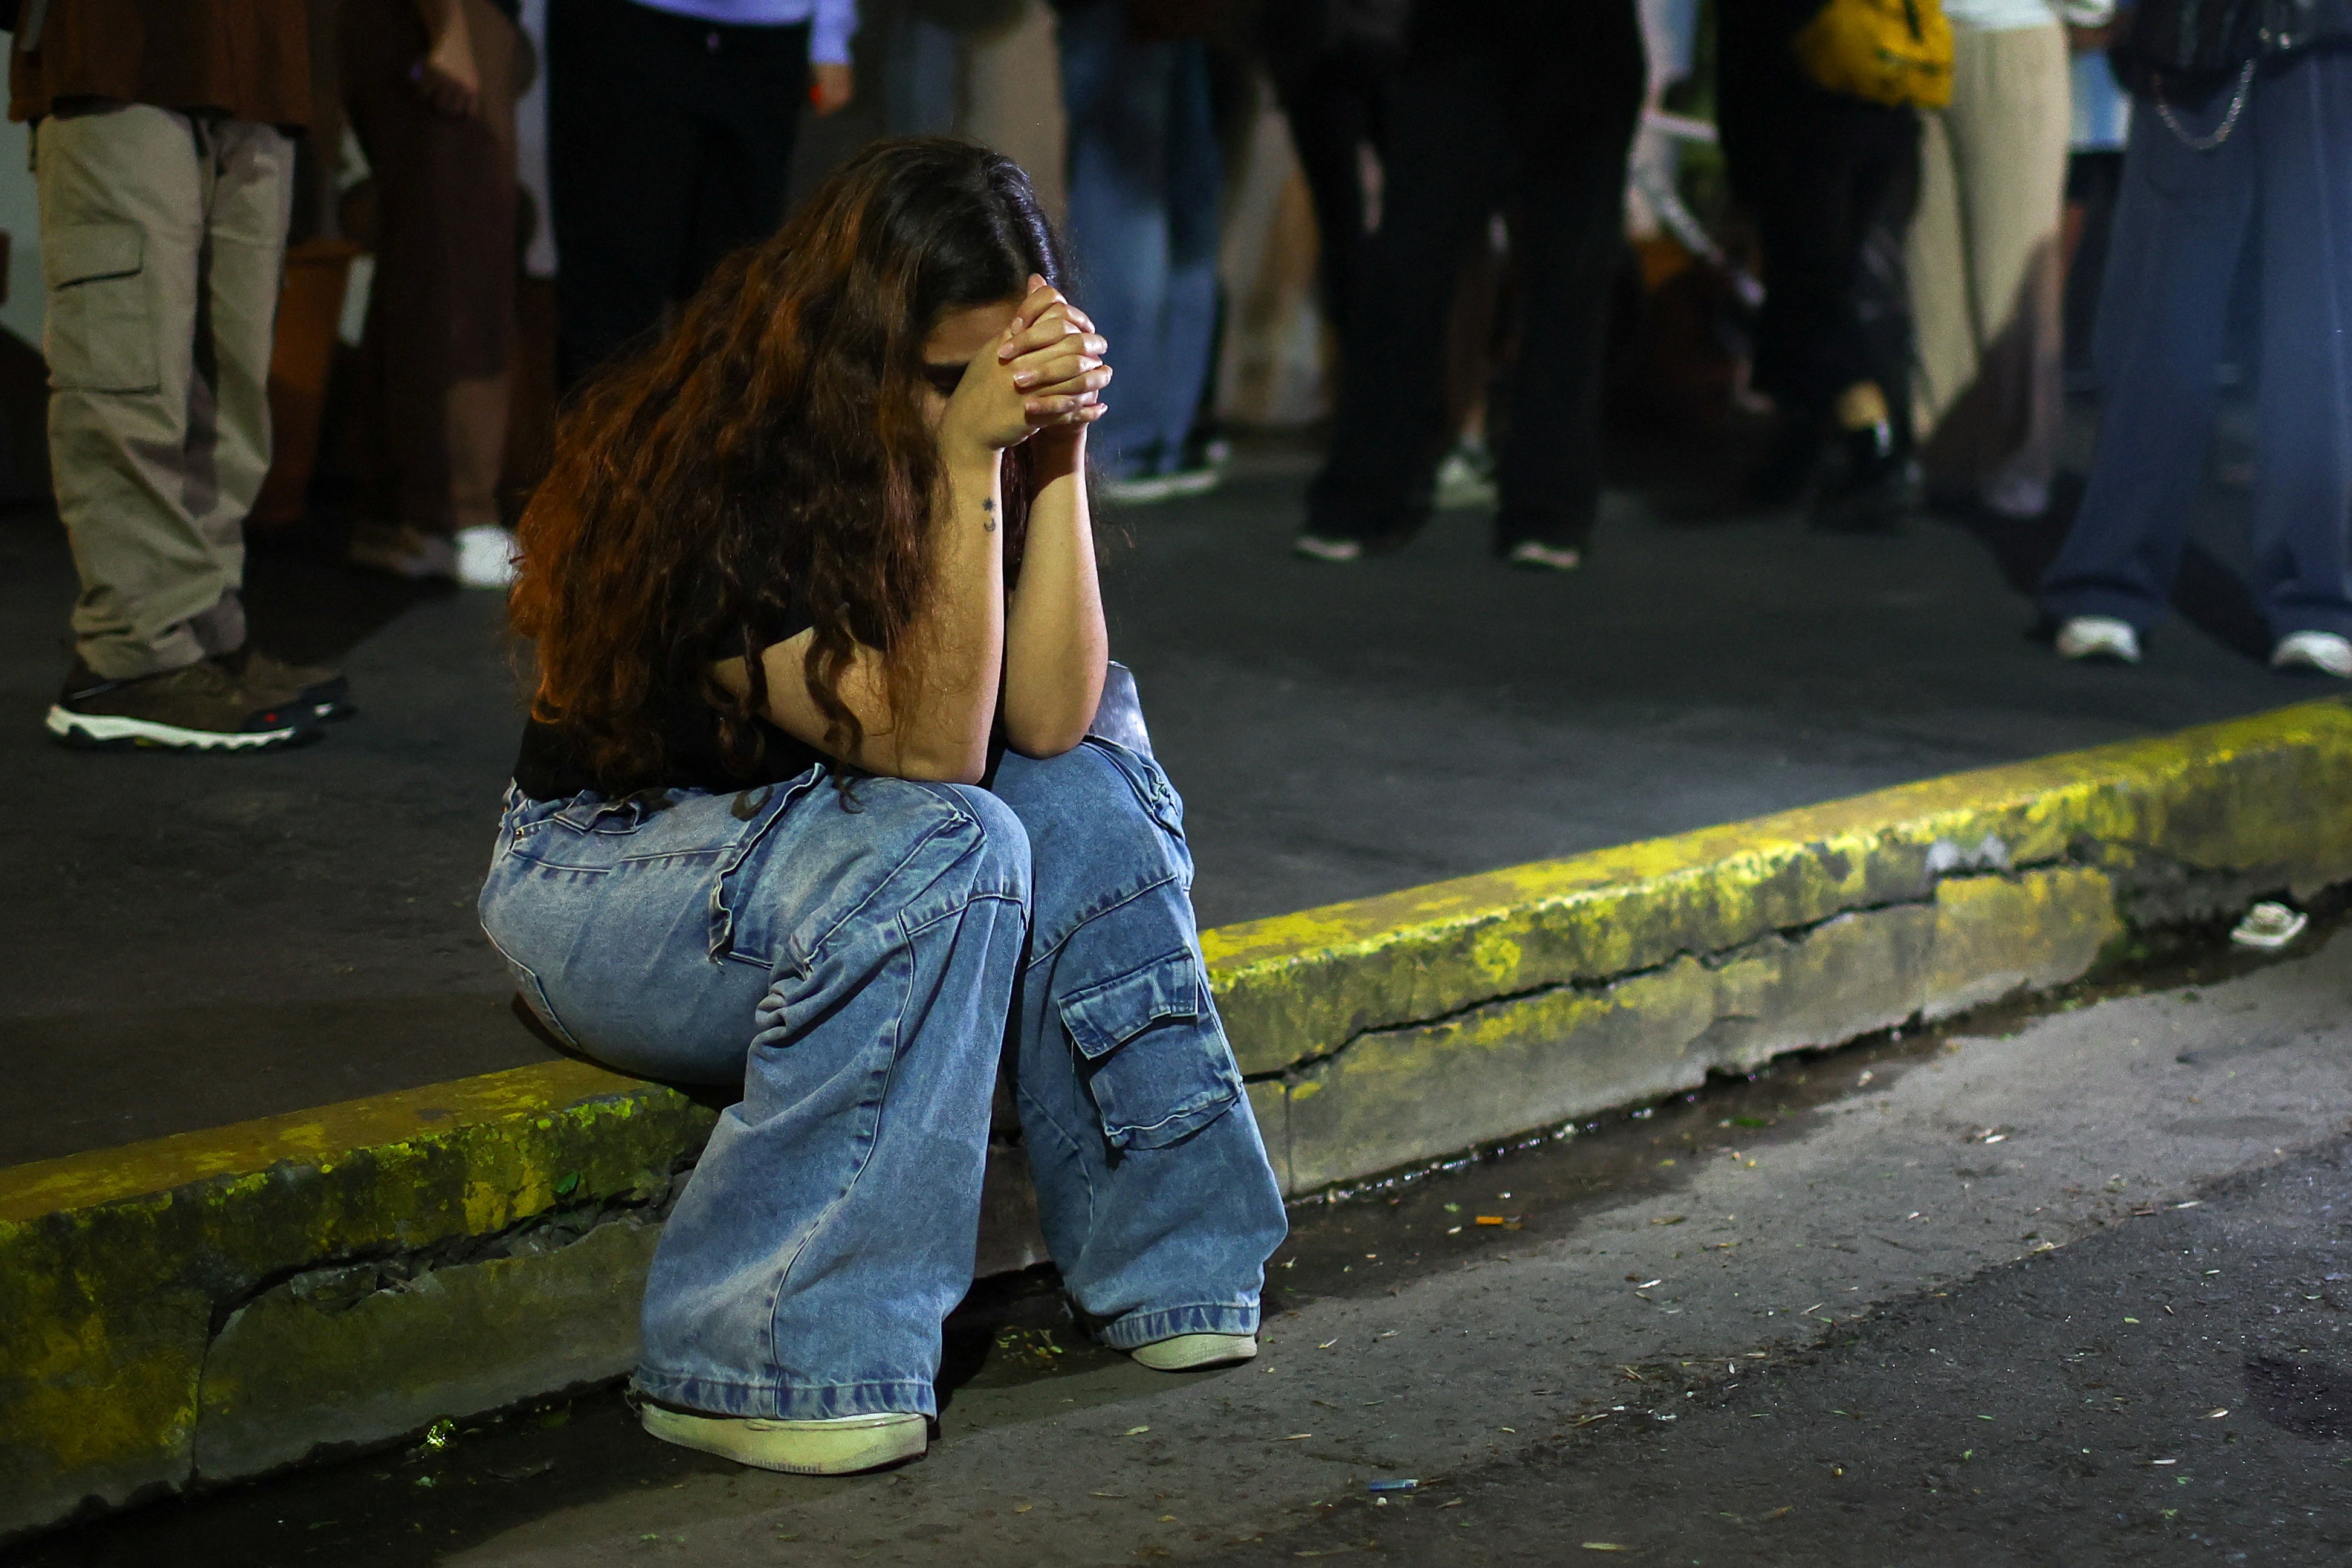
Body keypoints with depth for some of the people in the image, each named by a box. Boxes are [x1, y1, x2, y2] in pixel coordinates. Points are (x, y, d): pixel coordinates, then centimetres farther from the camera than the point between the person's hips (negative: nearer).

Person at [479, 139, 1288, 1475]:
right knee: (945, 850, -33)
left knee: (1085, 795, -19)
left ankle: (1161, 1257, -13)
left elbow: (1051, 719, -17)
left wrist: (1058, 447, -23)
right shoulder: (720, 473, -26)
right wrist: (967, 467, -36)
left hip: (817, 838, 7)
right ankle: (775, 1360, -29)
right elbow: (927, 749, -30)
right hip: (607, 862, -7)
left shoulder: (978, 430, -6)